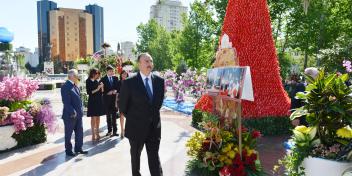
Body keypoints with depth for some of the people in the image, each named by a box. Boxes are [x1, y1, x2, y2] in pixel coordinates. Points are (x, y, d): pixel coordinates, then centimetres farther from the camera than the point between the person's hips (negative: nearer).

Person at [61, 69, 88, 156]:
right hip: (70, 115, -8)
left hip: (78, 114, 8)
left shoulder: (75, 85, 11)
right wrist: (73, 112, -21)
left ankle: (78, 148, 27)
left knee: (79, 132, 14)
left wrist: (80, 110, 8)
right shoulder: (66, 87, -16)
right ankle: (68, 150, 22)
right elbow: (66, 102, -20)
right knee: (68, 133, 8)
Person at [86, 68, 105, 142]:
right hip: (92, 101, -6)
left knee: (98, 117, 9)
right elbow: (89, 92, -11)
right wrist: (97, 89, -16)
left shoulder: (97, 81, 10)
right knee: (93, 118, -4)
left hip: (99, 101, 6)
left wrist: (102, 87, -6)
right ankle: (93, 134, 2)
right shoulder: (88, 81, -4)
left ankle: (97, 133, 19)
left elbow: (101, 92, 12)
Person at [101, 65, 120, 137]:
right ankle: (109, 130, 18)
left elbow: (119, 87, 8)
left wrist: (116, 91, -11)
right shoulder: (103, 79, 2)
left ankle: (115, 131, 5)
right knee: (108, 115, 8)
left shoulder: (115, 78, 9)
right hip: (107, 99, -1)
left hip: (114, 98, 1)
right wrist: (107, 92, -16)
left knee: (114, 115, -1)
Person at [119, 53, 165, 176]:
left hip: (154, 127, 2)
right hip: (136, 127, -2)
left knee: (154, 157, 7)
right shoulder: (129, 82, -13)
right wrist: (130, 117, 6)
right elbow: (121, 104, -3)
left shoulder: (159, 81, -2)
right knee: (135, 156, 19)